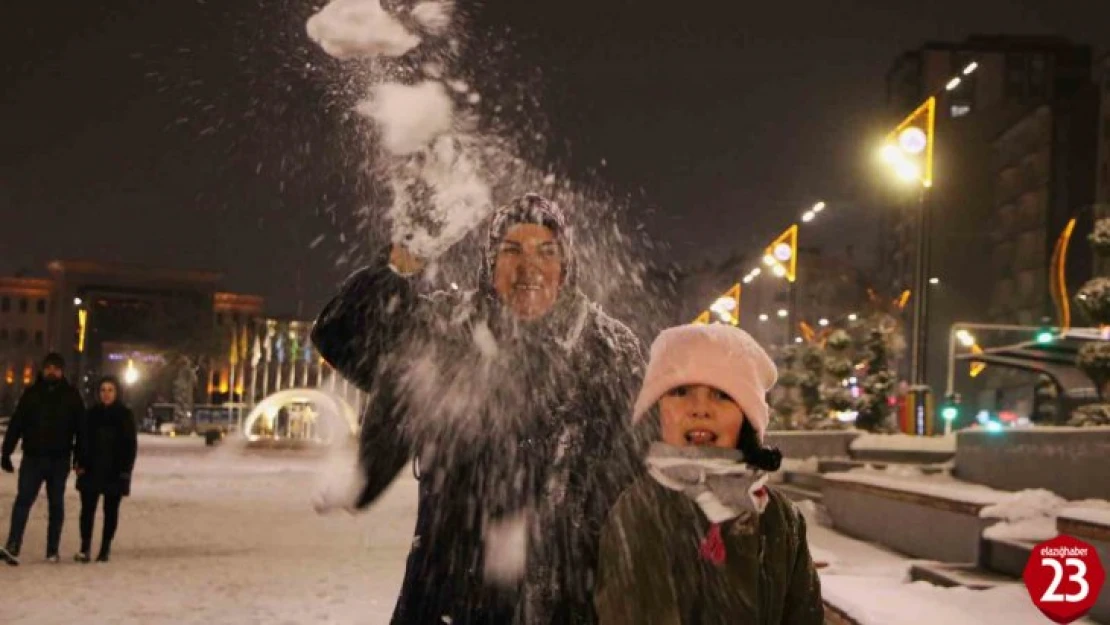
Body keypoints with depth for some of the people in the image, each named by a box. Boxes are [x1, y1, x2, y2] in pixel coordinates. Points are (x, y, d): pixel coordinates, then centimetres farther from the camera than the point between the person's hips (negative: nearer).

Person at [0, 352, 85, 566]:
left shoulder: (72, 396, 2)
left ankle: (52, 550, 14)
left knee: (56, 504, 7)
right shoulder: (32, 393, 4)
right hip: (32, 457, 0)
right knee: (23, 500, -10)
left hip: (60, 460, 0)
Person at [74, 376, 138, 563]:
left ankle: (105, 548, 12)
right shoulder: (91, 414, 5)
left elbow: (131, 444, -1)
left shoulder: (125, 415, 0)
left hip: (115, 472, -1)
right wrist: (81, 465, -4)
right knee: (87, 508, -5)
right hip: (92, 470, 1)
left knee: (111, 510, 5)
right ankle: (85, 548, -1)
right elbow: (82, 441, 6)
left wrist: (126, 470, -7)